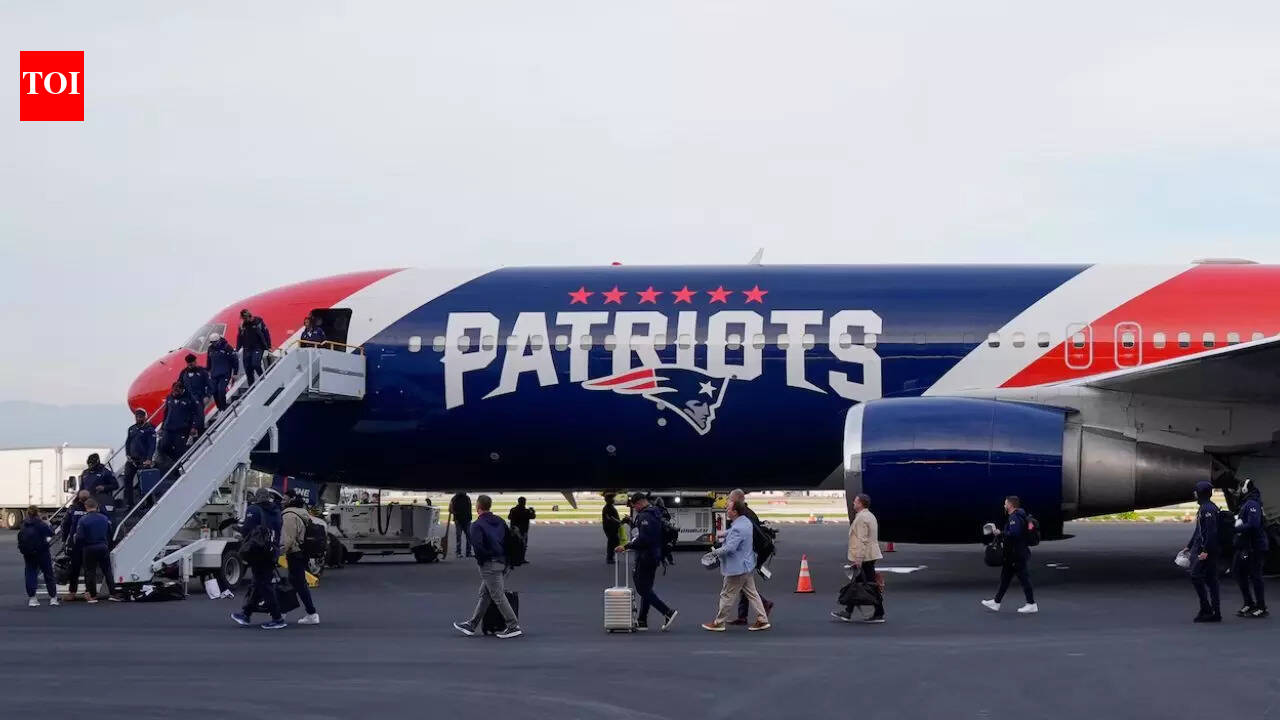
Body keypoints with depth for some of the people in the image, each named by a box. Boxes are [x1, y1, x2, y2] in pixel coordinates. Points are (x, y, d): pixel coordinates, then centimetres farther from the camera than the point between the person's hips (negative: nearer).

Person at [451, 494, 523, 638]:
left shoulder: (477, 525, -11)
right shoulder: (500, 521, 12)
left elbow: (477, 545, -23)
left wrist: (481, 560, -8)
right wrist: (506, 556, 15)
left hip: (489, 564, -8)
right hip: (502, 562, 8)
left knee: (498, 596, -4)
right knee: (484, 594, 15)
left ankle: (514, 626, -6)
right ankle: (472, 625, 22)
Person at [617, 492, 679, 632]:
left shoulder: (645, 516, -18)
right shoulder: (655, 514, 15)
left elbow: (643, 540, -26)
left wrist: (626, 547, -19)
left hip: (645, 557, -10)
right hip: (654, 556, 10)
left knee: (643, 589, -6)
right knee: (646, 588, 14)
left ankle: (668, 612, -10)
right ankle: (642, 621, 17)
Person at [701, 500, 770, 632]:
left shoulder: (737, 529, -26)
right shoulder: (745, 521, 7)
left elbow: (730, 548, -29)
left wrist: (715, 552, -15)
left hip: (737, 568, -10)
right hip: (747, 565, 10)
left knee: (727, 596, 2)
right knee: (751, 593, 14)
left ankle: (719, 623, 12)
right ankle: (762, 620, 14)